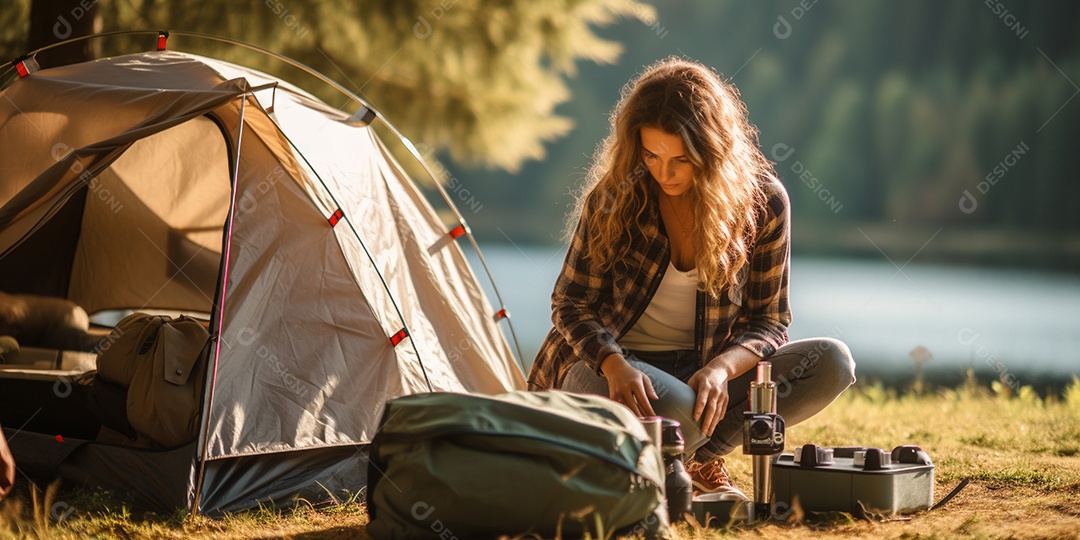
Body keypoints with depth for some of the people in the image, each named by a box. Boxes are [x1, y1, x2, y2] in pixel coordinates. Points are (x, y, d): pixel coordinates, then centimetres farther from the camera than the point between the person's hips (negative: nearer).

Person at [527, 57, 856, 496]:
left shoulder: (762, 201, -8)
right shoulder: (613, 197, -11)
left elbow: (768, 322, -3)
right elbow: (571, 305, -6)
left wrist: (722, 367, -26)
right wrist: (615, 365, -28)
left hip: (698, 373, 3)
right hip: (605, 368, -3)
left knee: (833, 363, -20)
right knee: (672, 409, -39)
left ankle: (699, 455, -11)